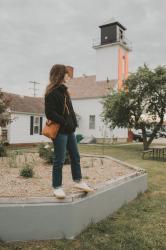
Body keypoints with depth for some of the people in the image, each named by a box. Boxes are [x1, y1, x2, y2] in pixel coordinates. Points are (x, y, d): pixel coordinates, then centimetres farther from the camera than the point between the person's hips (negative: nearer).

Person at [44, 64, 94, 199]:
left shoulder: (64, 90, 16)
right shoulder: (51, 92, -12)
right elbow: (50, 113, -19)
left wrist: (73, 123, 6)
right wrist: (65, 123, -18)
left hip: (69, 130, 9)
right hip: (60, 131, -9)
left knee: (75, 157, 14)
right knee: (59, 160, 1)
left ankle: (78, 181, 28)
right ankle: (57, 187, 15)